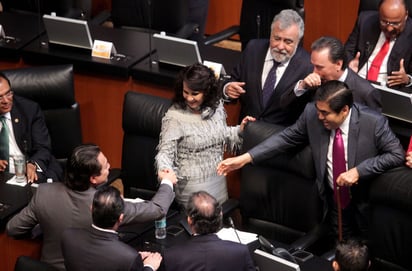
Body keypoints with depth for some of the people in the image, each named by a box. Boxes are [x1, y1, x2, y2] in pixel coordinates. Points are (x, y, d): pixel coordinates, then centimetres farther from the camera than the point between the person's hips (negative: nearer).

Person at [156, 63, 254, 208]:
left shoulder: (216, 106, -2)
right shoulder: (175, 116, -19)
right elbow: (165, 151, -18)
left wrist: (239, 130, -3)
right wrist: (165, 169, -37)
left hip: (218, 179, 6)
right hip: (192, 184, -5)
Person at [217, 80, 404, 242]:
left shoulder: (373, 123, -25)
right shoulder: (312, 113, -14)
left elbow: (397, 154, -20)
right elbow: (287, 137, -4)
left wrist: (359, 170, -30)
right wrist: (245, 158, -11)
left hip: (365, 205, -3)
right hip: (334, 203, 3)